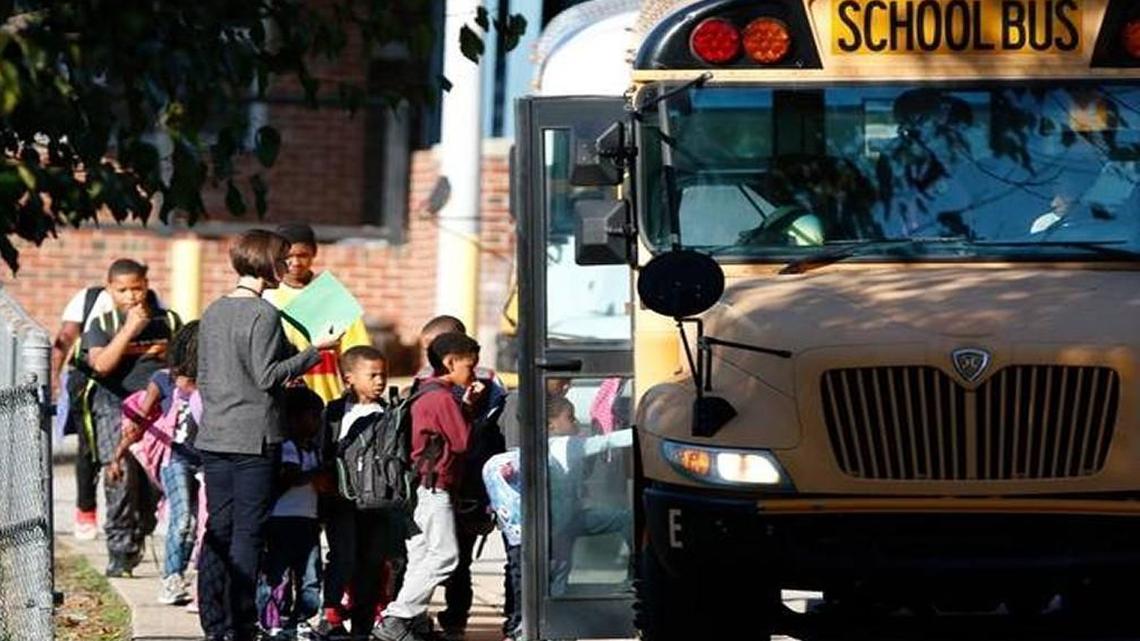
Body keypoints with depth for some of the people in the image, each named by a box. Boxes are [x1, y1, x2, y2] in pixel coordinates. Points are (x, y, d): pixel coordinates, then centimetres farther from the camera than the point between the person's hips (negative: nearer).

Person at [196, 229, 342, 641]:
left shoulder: (213, 312, 11)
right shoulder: (264, 314, -12)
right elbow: (268, 375, -16)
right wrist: (314, 350, -10)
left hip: (213, 437, 7)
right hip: (254, 438, -7)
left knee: (218, 530, 9)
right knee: (248, 532, -3)